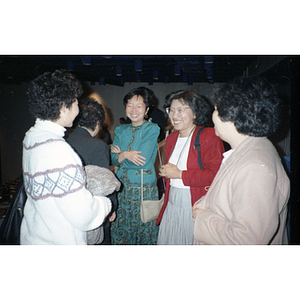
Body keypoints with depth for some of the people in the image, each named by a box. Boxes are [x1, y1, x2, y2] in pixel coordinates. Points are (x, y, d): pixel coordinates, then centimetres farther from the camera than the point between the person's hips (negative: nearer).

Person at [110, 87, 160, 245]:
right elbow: (113, 158, 1)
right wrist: (126, 155, -18)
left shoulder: (152, 129, -6)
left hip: (144, 188, -4)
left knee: (143, 229, 5)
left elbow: (143, 160, -16)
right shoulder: (120, 130, 9)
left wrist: (120, 153, -5)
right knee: (120, 230, 13)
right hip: (122, 186, 5)